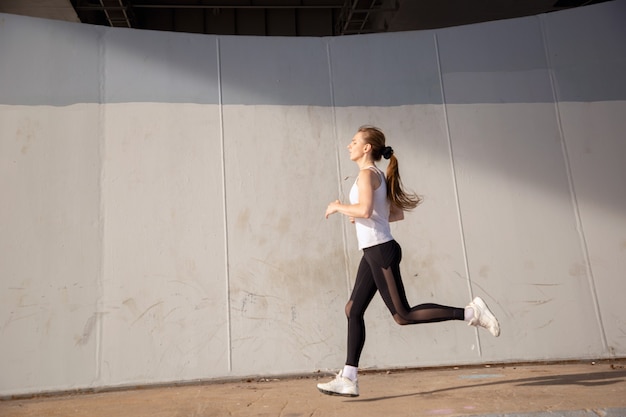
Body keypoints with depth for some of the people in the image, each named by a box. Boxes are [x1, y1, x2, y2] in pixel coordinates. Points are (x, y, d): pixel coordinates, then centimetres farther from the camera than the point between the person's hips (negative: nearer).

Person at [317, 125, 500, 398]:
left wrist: (338, 207, -10)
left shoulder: (367, 173, -10)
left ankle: (470, 312, -1)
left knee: (403, 315, -6)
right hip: (374, 252, 10)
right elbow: (397, 214, 20)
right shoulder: (378, 175, 18)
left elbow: (365, 210, -27)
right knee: (353, 310, 8)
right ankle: (348, 379, 12)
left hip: (380, 251, -10)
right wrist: (359, 217, 18)